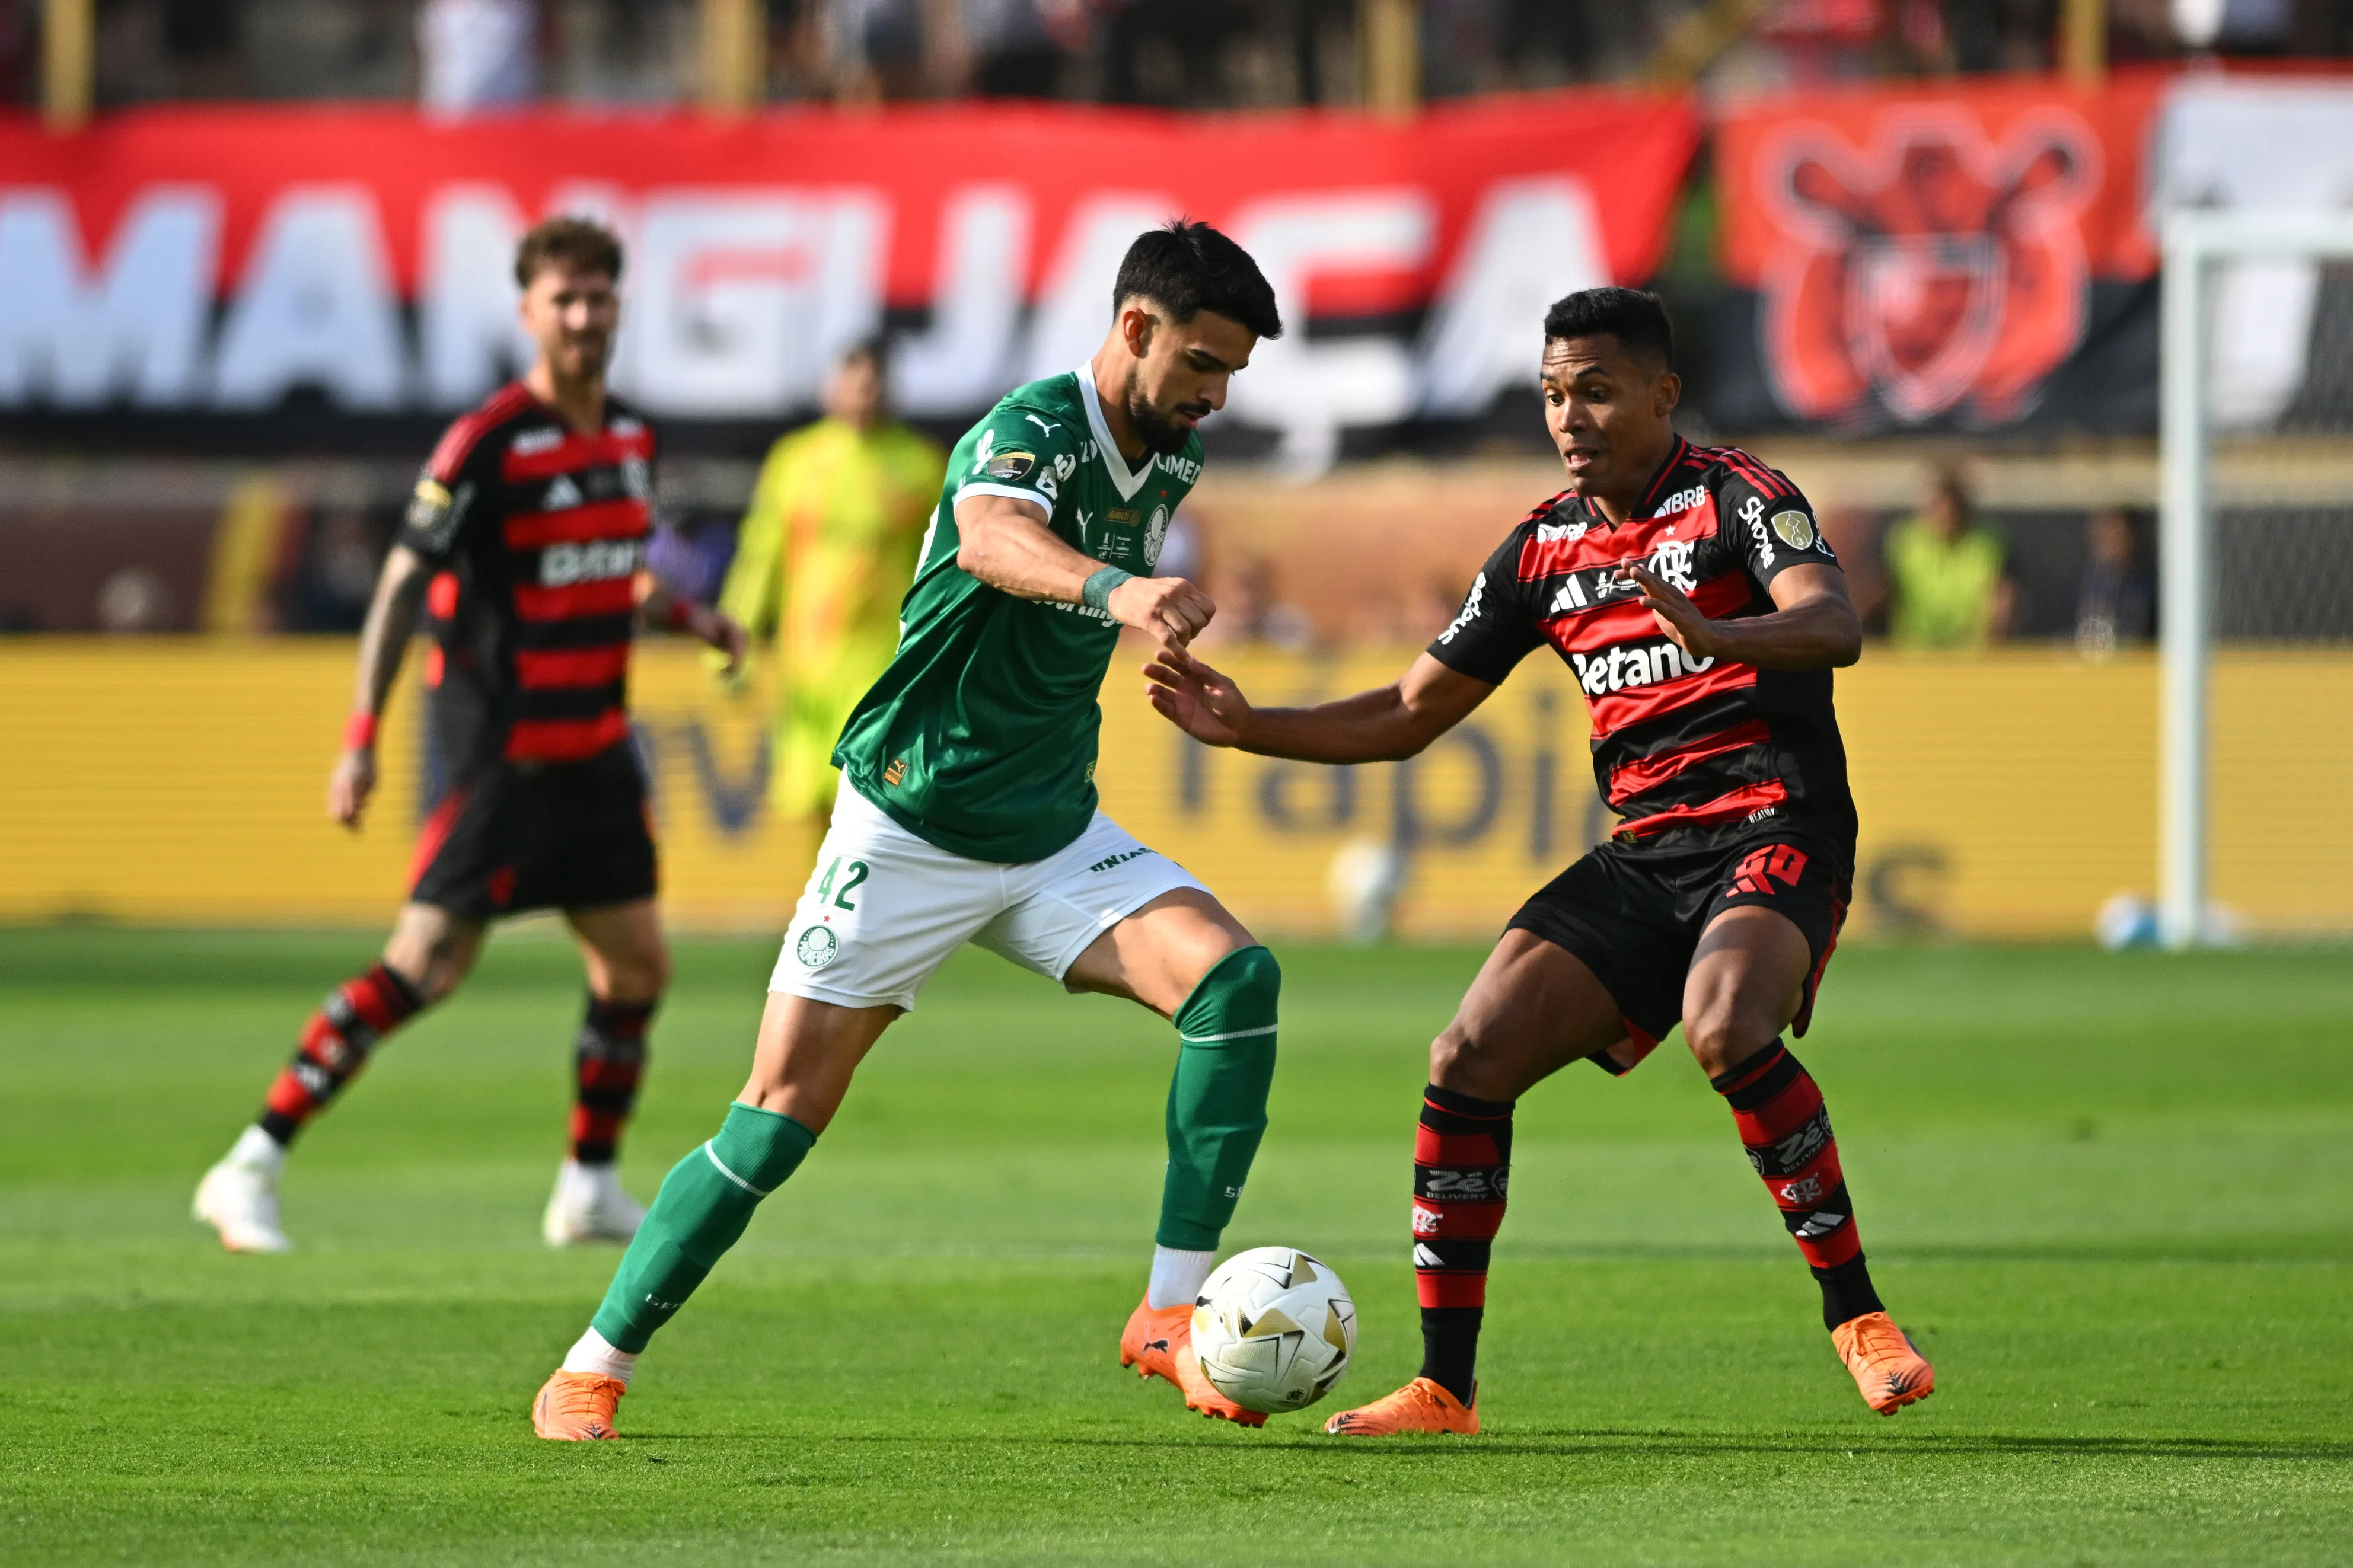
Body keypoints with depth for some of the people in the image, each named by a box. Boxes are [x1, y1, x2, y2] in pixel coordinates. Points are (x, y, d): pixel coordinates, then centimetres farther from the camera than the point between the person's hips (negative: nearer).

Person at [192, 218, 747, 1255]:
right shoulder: (486, 446, -14)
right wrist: (360, 740, -17)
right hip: (500, 750, -8)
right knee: (427, 963, -14)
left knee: (635, 966, 8)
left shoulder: (630, 440, 9)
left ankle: (591, 1190, 23)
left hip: (593, 752, 8)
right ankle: (251, 1173, -11)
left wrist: (689, 618, 6)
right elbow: (401, 586, -13)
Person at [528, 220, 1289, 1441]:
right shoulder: (1033, 429, -20)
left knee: (1233, 975, -18)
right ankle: (592, 1370, 7)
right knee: (785, 1110, -7)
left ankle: (1171, 1315, -16)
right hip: (913, 825, -6)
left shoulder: (1172, 457, 4)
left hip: (1053, 835, 6)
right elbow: (991, 538, -46)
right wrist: (1112, 590, -63)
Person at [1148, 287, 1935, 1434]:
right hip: (1644, 855, 6)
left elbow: (1834, 625, -25)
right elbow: (1408, 715, 19)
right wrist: (1244, 727, 7)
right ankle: (1444, 1389, 1)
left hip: (1774, 833, -6)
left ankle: (1858, 1322, -23)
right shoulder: (1543, 547, 13)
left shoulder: (1734, 496, -6)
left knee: (1725, 1028, -35)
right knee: (1472, 1058, -7)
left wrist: (1714, 636, -44)